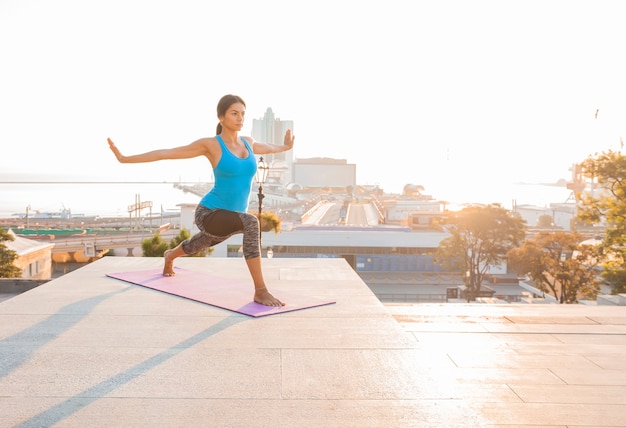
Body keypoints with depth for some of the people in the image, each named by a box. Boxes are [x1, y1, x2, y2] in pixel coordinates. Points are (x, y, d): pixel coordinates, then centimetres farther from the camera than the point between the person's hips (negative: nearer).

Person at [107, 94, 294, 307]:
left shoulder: (248, 142, 3)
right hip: (209, 215, -7)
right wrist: (125, 159, -6)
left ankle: (170, 256, 72)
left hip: (228, 217, 7)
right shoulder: (210, 144, -12)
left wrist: (285, 146, 46)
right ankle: (261, 291, -31)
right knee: (250, 222, -37)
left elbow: (266, 148, 29)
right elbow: (166, 153, -7)